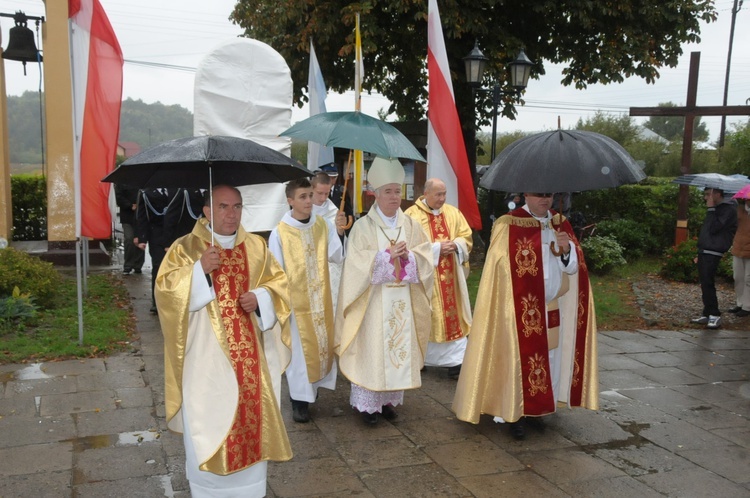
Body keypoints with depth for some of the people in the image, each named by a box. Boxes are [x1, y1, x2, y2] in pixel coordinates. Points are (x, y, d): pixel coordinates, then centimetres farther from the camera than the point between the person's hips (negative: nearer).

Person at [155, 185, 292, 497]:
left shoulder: (255, 246, 6)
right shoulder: (186, 247, -4)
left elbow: (278, 282, 12)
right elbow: (164, 289, -12)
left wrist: (260, 298, -9)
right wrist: (199, 269, -26)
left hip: (246, 353, 4)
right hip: (206, 355, -3)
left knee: (250, 418, 10)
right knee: (207, 422, 1)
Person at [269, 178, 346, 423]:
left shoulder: (323, 226, -2)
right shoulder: (280, 233, -12)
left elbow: (338, 256, -10)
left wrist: (340, 231, -22)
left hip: (321, 298, 4)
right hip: (295, 300, -4)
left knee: (322, 344, 14)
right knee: (299, 350, 5)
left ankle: (314, 384, 35)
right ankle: (299, 399, 18)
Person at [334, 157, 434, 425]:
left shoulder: (410, 225, 8)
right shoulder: (363, 226, -3)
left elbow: (426, 257, 5)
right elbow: (358, 263, -10)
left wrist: (408, 256, -14)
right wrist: (386, 255, -19)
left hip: (403, 301, 4)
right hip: (374, 301, -4)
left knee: (399, 346, 7)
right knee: (372, 348, -2)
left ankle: (389, 398, 21)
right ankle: (368, 403, 9)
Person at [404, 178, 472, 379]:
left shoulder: (453, 213, 8)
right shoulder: (412, 215, -7)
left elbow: (467, 237, 11)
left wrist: (455, 245, -10)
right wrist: (436, 248, -17)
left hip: (451, 276, 4)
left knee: (454, 314, 1)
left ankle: (456, 360, 4)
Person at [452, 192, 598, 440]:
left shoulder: (561, 225, 8)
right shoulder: (509, 225, -10)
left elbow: (573, 266, 6)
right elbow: (501, 267, -10)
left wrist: (567, 248, -14)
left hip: (553, 308, 6)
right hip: (521, 309, -6)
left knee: (549, 357, 11)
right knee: (519, 356, -1)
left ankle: (536, 407, 26)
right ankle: (515, 412, 10)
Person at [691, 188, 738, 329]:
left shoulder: (728, 210, -10)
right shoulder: (715, 210, 19)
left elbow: (713, 229, -21)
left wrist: (711, 209, -15)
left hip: (712, 254, -9)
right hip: (704, 253, 9)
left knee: (707, 285, -11)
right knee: (705, 285, 9)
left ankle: (715, 316, -6)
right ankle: (707, 314, 14)